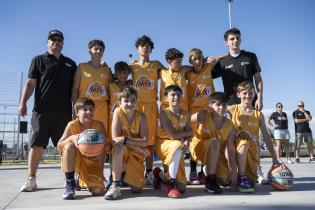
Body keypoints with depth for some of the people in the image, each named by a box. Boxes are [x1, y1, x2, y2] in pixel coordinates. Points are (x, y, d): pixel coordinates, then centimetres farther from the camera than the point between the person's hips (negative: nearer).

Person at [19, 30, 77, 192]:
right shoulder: (38, 60, 12)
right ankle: (31, 180, 7)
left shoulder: (70, 64, 18)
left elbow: (74, 88, 17)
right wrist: (23, 102, -7)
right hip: (41, 110, -1)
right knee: (36, 145, 0)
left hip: (64, 111, 2)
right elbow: (30, 83, 4)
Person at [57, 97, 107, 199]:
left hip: (93, 162, 1)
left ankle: (84, 180, 23)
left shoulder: (99, 125, -14)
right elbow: (59, 147, -15)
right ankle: (69, 183, -16)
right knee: (69, 145, -33)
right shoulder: (72, 125, -15)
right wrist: (71, 138, -35)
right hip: (75, 160, -1)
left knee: (98, 191, -16)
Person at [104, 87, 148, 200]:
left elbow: (144, 142, -19)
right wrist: (138, 146, -24)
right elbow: (115, 139, -23)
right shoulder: (117, 112, -17)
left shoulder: (141, 116, -13)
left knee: (137, 189, -5)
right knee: (119, 147, -38)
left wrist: (125, 139, -30)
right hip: (120, 152, -1)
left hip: (136, 154, 2)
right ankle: (115, 186, -25)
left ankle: (129, 176, 32)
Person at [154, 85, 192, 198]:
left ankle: (160, 175, 29)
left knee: (182, 188, -2)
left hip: (177, 149, 5)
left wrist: (186, 142, -24)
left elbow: (188, 136, -1)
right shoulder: (164, 112, -10)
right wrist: (190, 132, -6)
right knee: (178, 145, -42)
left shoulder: (186, 114, 5)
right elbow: (173, 135, -20)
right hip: (164, 145, -4)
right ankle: (171, 183, -23)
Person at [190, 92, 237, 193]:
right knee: (215, 142, -36)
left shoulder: (230, 125, -8)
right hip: (199, 149, -4)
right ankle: (210, 180, -28)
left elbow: (230, 149, -12)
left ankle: (210, 170, 24)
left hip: (217, 155, 4)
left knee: (227, 181, -9)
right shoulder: (203, 116, -15)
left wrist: (234, 170, -18)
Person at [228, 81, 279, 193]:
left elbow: (266, 136, 4)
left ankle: (246, 179, 33)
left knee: (252, 180, -5)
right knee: (243, 143, -38)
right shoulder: (233, 109, 1)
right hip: (237, 146, -3)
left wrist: (274, 158, 0)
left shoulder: (258, 114, 5)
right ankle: (241, 179, -25)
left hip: (252, 149, 3)